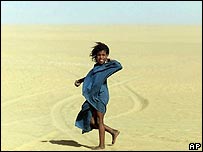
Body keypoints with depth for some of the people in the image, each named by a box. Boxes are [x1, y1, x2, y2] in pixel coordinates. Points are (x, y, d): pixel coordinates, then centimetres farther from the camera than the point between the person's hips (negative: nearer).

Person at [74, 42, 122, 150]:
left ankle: (102, 145, 12)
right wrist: (80, 80, 30)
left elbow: (119, 66, -27)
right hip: (93, 98, 8)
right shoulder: (96, 67, 14)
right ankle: (113, 132, 23)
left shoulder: (106, 67, -8)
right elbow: (90, 77, 34)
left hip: (101, 97, -8)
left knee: (99, 121, 0)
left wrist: (110, 60, -12)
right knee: (91, 122, 10)